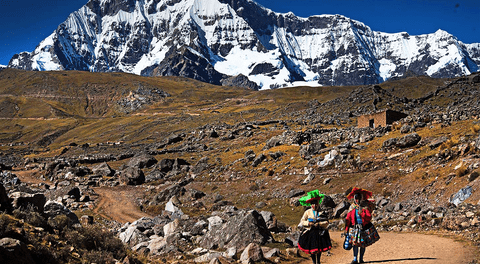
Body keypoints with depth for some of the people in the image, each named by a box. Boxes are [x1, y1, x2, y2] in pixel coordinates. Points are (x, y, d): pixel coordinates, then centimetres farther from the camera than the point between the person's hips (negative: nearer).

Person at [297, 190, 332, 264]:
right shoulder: (307, 212, 3)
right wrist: (308, 223, -12)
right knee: (311, 250, 2)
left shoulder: (322, 213, 2)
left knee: (319, 250, 1)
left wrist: (319, 224, -16)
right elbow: (302, 221, 3)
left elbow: (326, 223, -3)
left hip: (320, 233, 0)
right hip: (310, 233, 0)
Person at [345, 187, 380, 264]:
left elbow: (369, 218, -16)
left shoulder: (365, 207, -4)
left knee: (363, 244, 5)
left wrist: (361, 212, -24)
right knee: (355, 243, -7)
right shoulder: (352, 207, 5)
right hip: (355, 228, 1)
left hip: (364, 228, -1)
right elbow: (348, 218, 10)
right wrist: (347, 228, 8)